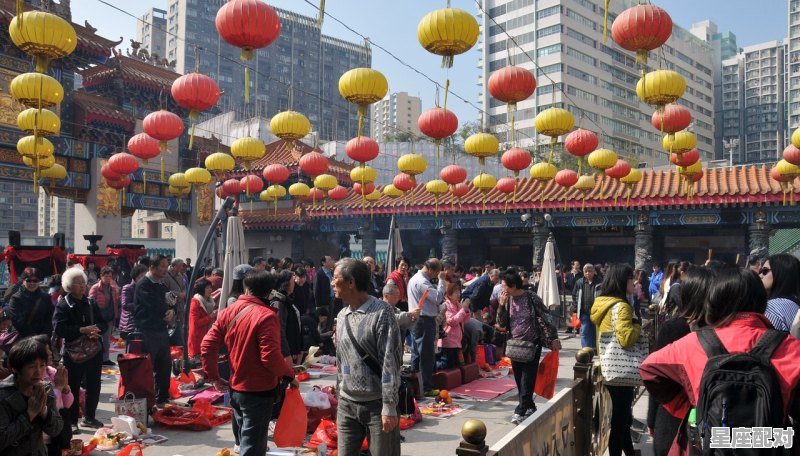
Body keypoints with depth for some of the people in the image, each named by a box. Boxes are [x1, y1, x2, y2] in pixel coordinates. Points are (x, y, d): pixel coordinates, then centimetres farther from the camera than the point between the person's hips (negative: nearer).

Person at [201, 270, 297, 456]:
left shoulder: (228, 311, 2)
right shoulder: (266, 316, -18)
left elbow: (207, 346, 1)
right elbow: (271, 356, -24)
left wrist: (214, 377, 8)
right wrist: (290, 374, -9)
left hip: (235, 388, 7)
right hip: (259, 391, -7)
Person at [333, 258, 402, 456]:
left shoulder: (381, 312, -12)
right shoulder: (342, 315, 8)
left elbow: (390, 362, -15)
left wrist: (389, 407, -17)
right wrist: (341, 395, 15)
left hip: (377, 404, -5)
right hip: (347, 404, 6)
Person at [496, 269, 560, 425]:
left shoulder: (532, 298, -11)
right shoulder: (507, 300, 2)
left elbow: (545, 319, -8)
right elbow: (501, 322, 0)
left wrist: (554, 339, -12)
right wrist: (501, 305, -13)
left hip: (532, 344, -5)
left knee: (527, 379, -6)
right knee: (519, 379, 9)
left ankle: (520, 411, -4)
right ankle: (530, 407, 25)